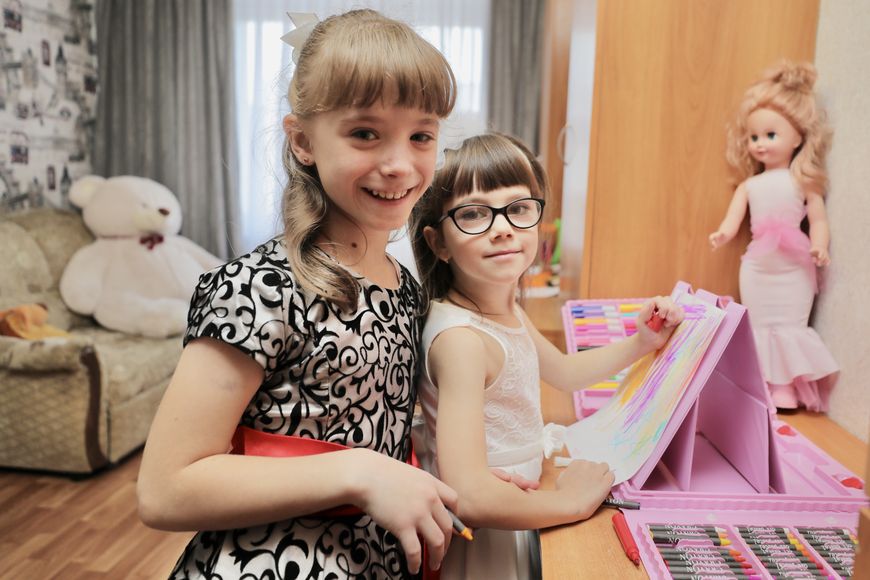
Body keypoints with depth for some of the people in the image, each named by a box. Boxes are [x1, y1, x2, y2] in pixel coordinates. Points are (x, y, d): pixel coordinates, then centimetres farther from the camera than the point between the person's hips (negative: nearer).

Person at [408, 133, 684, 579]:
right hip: (483, 542, -8)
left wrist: (640, 343, 3)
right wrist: (569, 501, -21)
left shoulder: (507, 310, -3)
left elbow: (564, 371, 16)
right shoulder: (460, 337, -30)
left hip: (514, 516, 8)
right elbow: (468, 495, -36)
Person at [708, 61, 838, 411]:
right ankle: (761, 381, 19)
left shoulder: (803, 180, 0)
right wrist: (723, 234, -26)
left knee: (788, 327, 2)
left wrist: (819, 248, -23)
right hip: (757, 265, 3)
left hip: (793, 267, -3)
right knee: (759, 326, 9)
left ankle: (785, 386, 11)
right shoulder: (749, 185, 8)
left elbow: (818, 219, -4)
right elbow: (733, 219, -3)